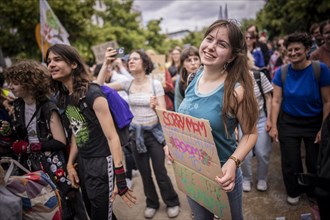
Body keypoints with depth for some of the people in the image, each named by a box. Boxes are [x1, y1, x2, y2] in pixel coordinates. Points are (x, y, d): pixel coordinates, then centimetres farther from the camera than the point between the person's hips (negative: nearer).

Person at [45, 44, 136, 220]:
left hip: (101, 163, -7)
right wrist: (70, 164, 14)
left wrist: (120, 179, -23)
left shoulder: (92, 94, -19)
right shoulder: (63, 97, 4)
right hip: (82, 162, 8)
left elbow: (112, 136, -21)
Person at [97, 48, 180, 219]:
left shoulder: (155, 84, -9)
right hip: (136, 133, 3)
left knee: (160, 172, 4)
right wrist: (105, 63, -11)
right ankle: (152, 203, 38)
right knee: (144, 173, 15)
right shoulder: (127, 84, -1)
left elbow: (164, 112, -10)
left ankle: (172, 202, 30)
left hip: (154, 132, -3)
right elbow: (99, 86, -7)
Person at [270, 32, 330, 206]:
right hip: (288, 122, 1)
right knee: (290, 162, 9)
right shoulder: (282, 72, -9)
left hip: (314, 122, 0)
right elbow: (276, 101, -6)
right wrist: (273, 126, -9)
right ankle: (294, 191, 37)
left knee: (315, 162, 14)